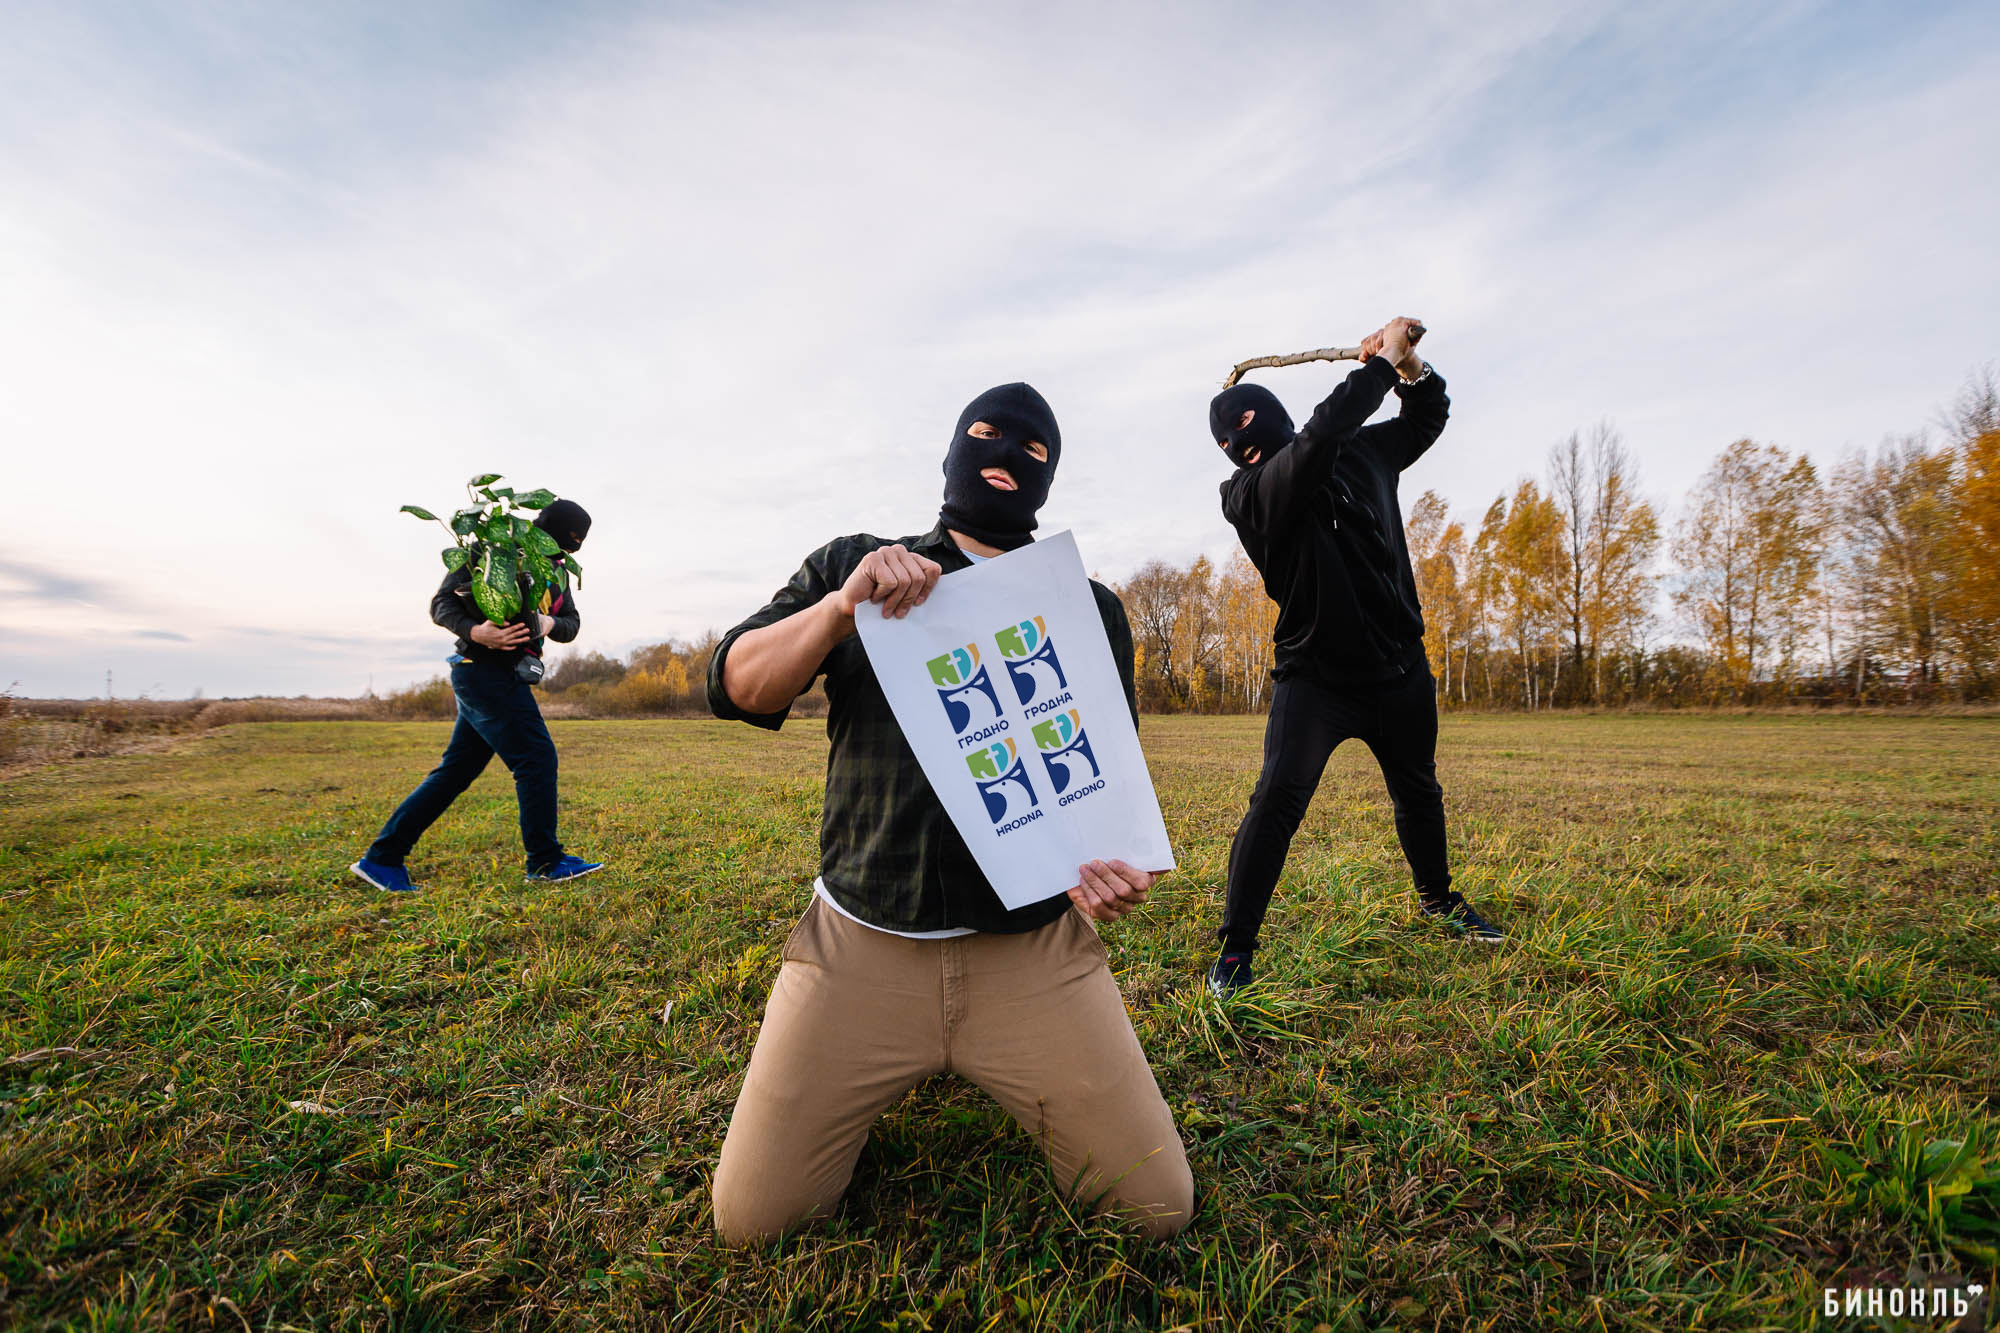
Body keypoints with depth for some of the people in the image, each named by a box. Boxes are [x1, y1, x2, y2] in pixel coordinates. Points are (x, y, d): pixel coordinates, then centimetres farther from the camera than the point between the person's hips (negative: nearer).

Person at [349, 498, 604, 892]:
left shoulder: (556, 571, 14)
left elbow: (572, 624, 10)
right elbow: (442, 603, -9)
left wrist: (550, 623, -13)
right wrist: (475, 632, -28)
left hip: (506, 677, 8)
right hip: (483, 670, -8)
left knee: (458, 769, 10)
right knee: (536, 757, -9)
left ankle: (382, 858, 19)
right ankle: (545, 862, -1)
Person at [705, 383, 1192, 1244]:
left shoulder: (1091, 609, 9)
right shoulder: (850, 567, 7)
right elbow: (736, 689, -2)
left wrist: (1105, 854, -14)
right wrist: (843, 608, -20)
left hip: (1034, 952, 1)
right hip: (859, 944, 0)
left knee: (1160, 1207, 1)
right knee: (749, 1221, 3)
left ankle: (1002, 1072, 26)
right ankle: (896, 1074, 29)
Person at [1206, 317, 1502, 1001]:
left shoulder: (1364, 452, 5)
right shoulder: (1246, 494, -15)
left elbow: (1428, 417, 20)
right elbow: (1322, 434, -29)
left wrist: (1411, 367, 0)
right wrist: (1382, 361, -18)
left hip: (1400, 668, 6)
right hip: (1316, 675, -5)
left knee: (1418, 792, 21)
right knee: (1277, 800, -21)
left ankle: (1437, 897, 48)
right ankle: (1234, 953, -11)